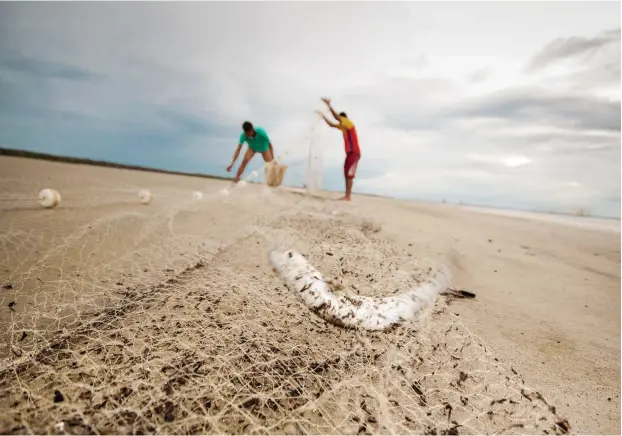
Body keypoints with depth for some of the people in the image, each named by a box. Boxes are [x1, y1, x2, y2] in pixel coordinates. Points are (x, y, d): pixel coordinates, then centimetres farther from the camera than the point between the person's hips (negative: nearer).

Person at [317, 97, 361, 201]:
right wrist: (323, 116, 27)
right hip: (350, 153, 9)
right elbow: (331, 124, 28)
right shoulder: (343, 126, 16)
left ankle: (348, 196, -15)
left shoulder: (349, 124, -9)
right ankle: (347, 196, 8)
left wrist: (329, 105, -20)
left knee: (349, 174, -13)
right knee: (347, 174, 6)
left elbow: (337, 117, -21)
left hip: (354, 153, -9)